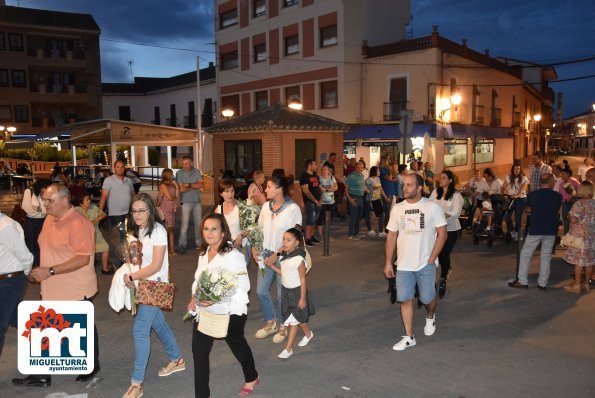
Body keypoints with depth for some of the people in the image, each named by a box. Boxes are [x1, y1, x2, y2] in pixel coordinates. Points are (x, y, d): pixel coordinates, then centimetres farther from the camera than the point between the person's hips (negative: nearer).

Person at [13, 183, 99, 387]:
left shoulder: (79, 224, -22)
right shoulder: (49, 219, 5)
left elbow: (83, 259, -27)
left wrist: (50, 271, -28)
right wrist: (39, 271, 7)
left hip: (76, 290, -8)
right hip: (51, 288, 8)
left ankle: (92, 366, 33)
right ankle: (41, 376, 31)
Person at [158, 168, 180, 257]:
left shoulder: (172, 185, 13)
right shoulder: (163, 185, -10)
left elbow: (177, 196, 5)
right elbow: (170, 197, -15)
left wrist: (176, 186, 1)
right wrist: (175, 197, 5)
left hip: (172, 210, 7)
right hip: (165, 210, -7)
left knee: (171, 230, 9)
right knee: (166, 230, -3)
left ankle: (172, 250, 13)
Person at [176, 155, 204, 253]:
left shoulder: (197, 172, 4)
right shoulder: (179, 173, -6)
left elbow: (202, 184, -7)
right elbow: (181, 189, -14)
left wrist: (189, 185, -14)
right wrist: (196, 186, -8)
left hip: (197, 201, 4)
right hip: (186, 202, -4)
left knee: (198, 223, 11)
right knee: (185, 224, -8)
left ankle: (198, 242, 24)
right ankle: (181, 245, -2)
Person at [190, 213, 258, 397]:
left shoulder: (233, 256, -22)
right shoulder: (203, 253, 2)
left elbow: (243, 287, -24)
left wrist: (216, 300, -32)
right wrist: (195, 298, -3)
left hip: (230, 312, -5)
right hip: (204, 311, 6)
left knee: (237, 345, 18)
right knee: (199, 350, 4)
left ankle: (252, 378, 47)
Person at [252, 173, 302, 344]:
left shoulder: (293, 209, -15)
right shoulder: (266, 206, 2)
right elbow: (259, 229, 11)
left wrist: (277, 254, -20)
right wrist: (255, 247, -2)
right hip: (266, 255, 6)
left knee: (282, 294, 6)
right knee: (261, 291, 11)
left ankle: (282, 326, 29)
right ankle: (270, 322, 34)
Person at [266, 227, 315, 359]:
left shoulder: (299, 259, -23)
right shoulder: (283, 256, -1)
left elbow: (303, 280, -19)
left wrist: (302, 298, -17)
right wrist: (271, 265, -2)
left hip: (297, 291, -7)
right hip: (286, 290, 7)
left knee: (293, 320, 1)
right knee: (298, 318, 22)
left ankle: (288, 349, 10)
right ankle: (308, 334, 46)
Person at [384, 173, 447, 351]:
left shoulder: (432, 207, -7)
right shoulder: (397, 208, 3)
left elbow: (442, 234, -6)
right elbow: (391, 236, 7)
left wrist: (431, 259, -11)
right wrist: (388, 262, 4)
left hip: (426, 264, -2)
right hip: (403, 264, 3)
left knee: (428, 298, 8)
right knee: (405, 299, 2)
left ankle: (430, 317, 42)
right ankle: (409, 337, 15)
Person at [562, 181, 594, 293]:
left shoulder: (579, 203, -15)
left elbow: (573, 220, -18)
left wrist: (569, 215, 1)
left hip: (580, 236, -6)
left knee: (579, 260, 1)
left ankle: (577, 285, 9)